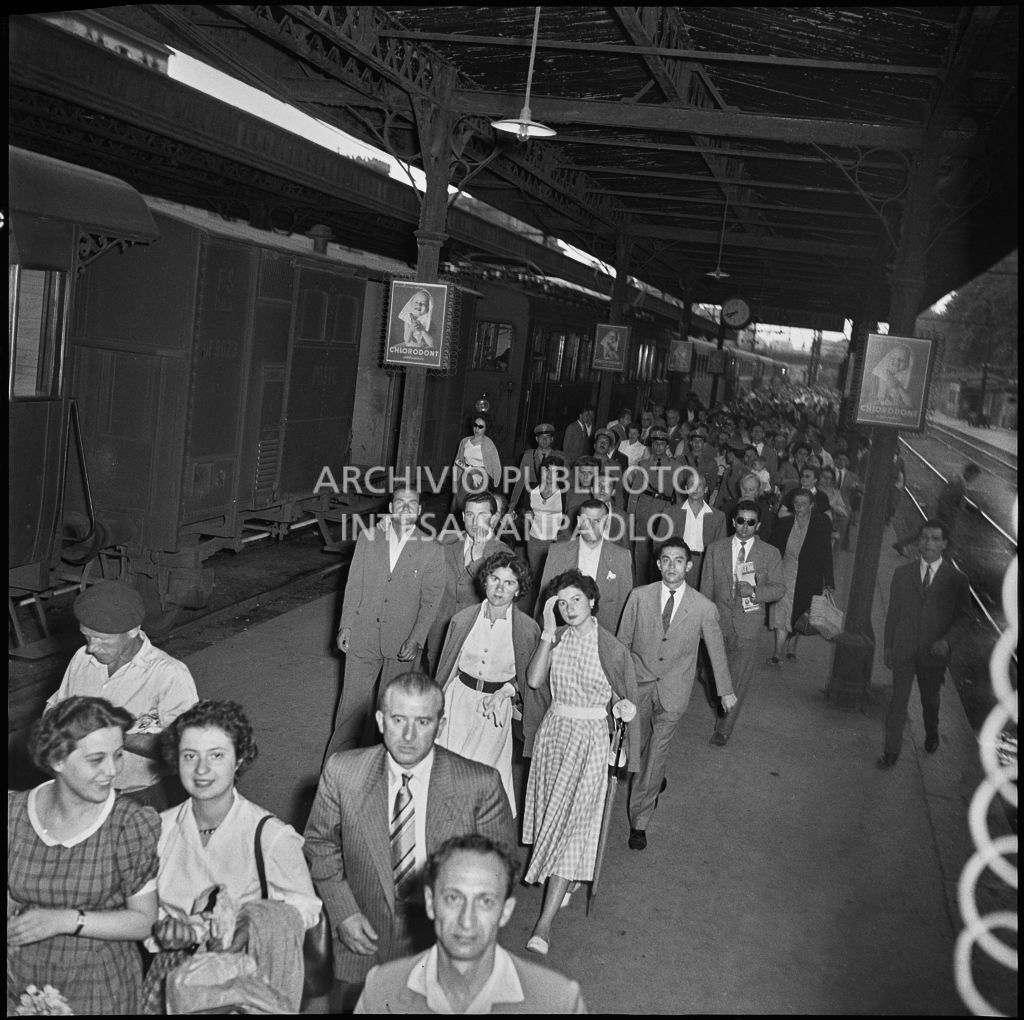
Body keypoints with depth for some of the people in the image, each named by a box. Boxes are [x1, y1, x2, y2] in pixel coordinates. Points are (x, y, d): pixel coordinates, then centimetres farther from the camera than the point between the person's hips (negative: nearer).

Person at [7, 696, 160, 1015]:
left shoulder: (134, 824, -16)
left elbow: (145, 921, -12)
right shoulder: (14, 811, -7)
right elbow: (10, 896, 7)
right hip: (18, 986, 3)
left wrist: (66, 920, -21)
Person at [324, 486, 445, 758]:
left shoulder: (431, 551, -6)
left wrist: (416, 640, -12)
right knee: (353, 700, 7)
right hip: (363, 637, 1)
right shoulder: (368, 539, 0)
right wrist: (345, 625, 1)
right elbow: (353, 585, 5)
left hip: (402, 642, -1)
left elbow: (430, 601, -5)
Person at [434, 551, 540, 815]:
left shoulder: (528, 629, -7)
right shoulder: (463, 619, -2)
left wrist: (507, 690, -13)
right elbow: (446, 667, 8)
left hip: (498, 706, -2)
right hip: (459, 697, 2)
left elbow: (530, 677, 5)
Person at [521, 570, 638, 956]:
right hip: (553, 730, 5)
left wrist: (622, 706, -17)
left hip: (589, 737, -5)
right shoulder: (556, 639, 1)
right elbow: (534, 680, -11)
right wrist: (549, 632, -13)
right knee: (552, 815, 15)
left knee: (570, 822, -6)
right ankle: (566, 880, 40)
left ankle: (544, 922, -5)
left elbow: (621, 698, 2)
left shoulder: (610, 648, -10)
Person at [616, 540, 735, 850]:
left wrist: (726, 690, 12)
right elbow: (622, 641, 2)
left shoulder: (704, 608, -10)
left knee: (657, 751, -4)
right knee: (639, 746, 13)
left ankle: (639, 821, 7)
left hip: (673, 690, -2)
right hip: (638, 682, 2)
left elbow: (716, 650, 4)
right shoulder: (639, 596, -7)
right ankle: (656, 781, 45)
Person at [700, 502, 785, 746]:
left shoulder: (770, 554, -3)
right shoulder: (715, 549, 3)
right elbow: (706, 587, 6)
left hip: (748, 623, -2)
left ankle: (724, 728, 7)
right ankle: (722, 711, 41)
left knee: (739, 676, -3)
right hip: (719, 620, 2)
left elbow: (779, 588, -1)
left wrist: (755, 592, -19)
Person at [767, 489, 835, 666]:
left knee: (797, 615, 9)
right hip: (784, 575, 1)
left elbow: (826, 555, -8)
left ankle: (791, 648, 30)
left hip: (807, 580, -1)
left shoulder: (821, 525, -7)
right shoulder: (784, 523, -1)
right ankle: (777, 654, -5)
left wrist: (828, 583, -13)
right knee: (782, 613, -7)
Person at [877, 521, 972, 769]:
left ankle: (931, 735, 47)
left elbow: (964, 617, 0)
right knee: (898, 701, 0)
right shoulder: (903, 574, 1)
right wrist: (888, 646, 6)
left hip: (934, 653, 0)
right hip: (903, 651, 0)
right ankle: (891, 752, 11)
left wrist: (947, 641, -16)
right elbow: (893, 612, 6)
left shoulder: (956, 580, -5)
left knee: (930, 700, 19)